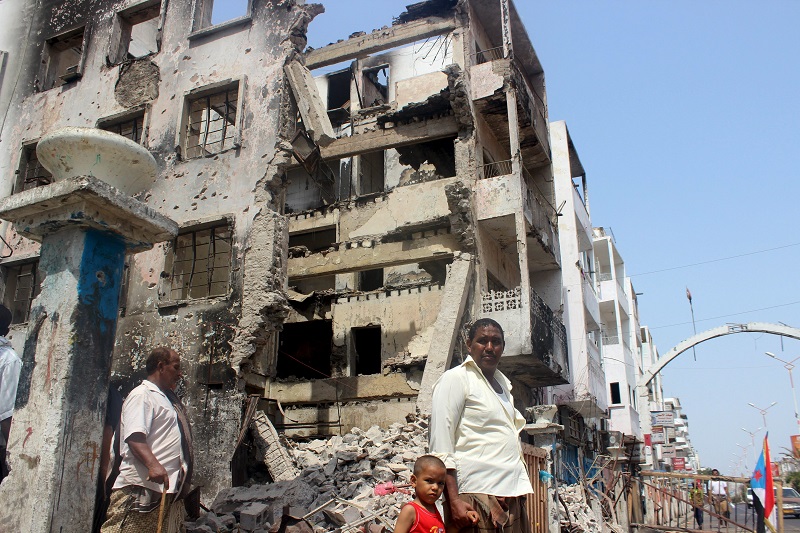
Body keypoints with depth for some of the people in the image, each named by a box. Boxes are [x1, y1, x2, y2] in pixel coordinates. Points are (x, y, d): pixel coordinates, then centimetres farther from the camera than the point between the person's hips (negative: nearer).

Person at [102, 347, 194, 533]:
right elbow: (135, 437, -19)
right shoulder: (142, 395, -6)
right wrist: (153, 465, -33)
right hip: (142, 487, -9)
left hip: (169, 486, 9)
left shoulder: (168, 398, 23)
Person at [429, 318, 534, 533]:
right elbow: (440, 445, -11)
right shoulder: (455, 378, -3)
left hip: (512, 495, 7)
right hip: (478, 495, -7)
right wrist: (454, 501, -18)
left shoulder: (502, 383, 20)